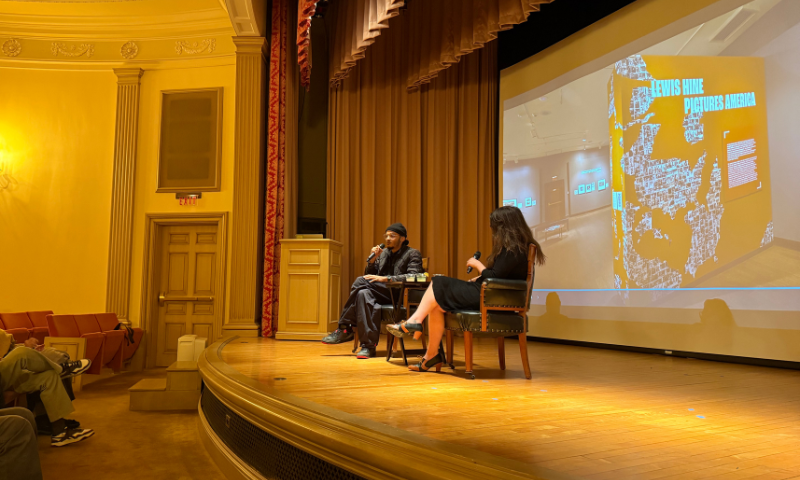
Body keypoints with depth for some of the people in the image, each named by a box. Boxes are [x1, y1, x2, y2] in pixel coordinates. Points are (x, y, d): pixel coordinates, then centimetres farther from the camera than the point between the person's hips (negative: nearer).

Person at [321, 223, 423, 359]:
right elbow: (369, 275, 20)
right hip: (383, 295, 6)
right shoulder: (383, 253, 23)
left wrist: (385, 278, -19)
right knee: (364, 293, -30)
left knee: (361, 282, -25)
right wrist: (373, 259, 2)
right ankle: (369, 346, -29)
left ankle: (345, 329, -19)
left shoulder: (413, 254, 5)